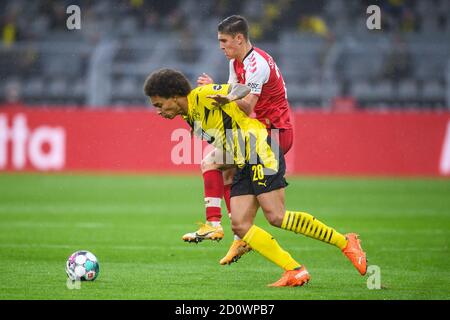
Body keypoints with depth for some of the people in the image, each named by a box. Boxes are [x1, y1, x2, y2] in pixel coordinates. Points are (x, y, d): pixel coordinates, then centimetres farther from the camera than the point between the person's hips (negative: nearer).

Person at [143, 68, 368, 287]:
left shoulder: (201, 96, -7)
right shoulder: (190, 117, 19)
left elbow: (244, 88, -18)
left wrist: (229, 97, -36)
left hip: (261, 152, -9)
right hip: (244, 166, 9)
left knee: (276, 216, -18)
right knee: (239, 225, -6)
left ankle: (345, 243, -7)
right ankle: (294, 271, -8)